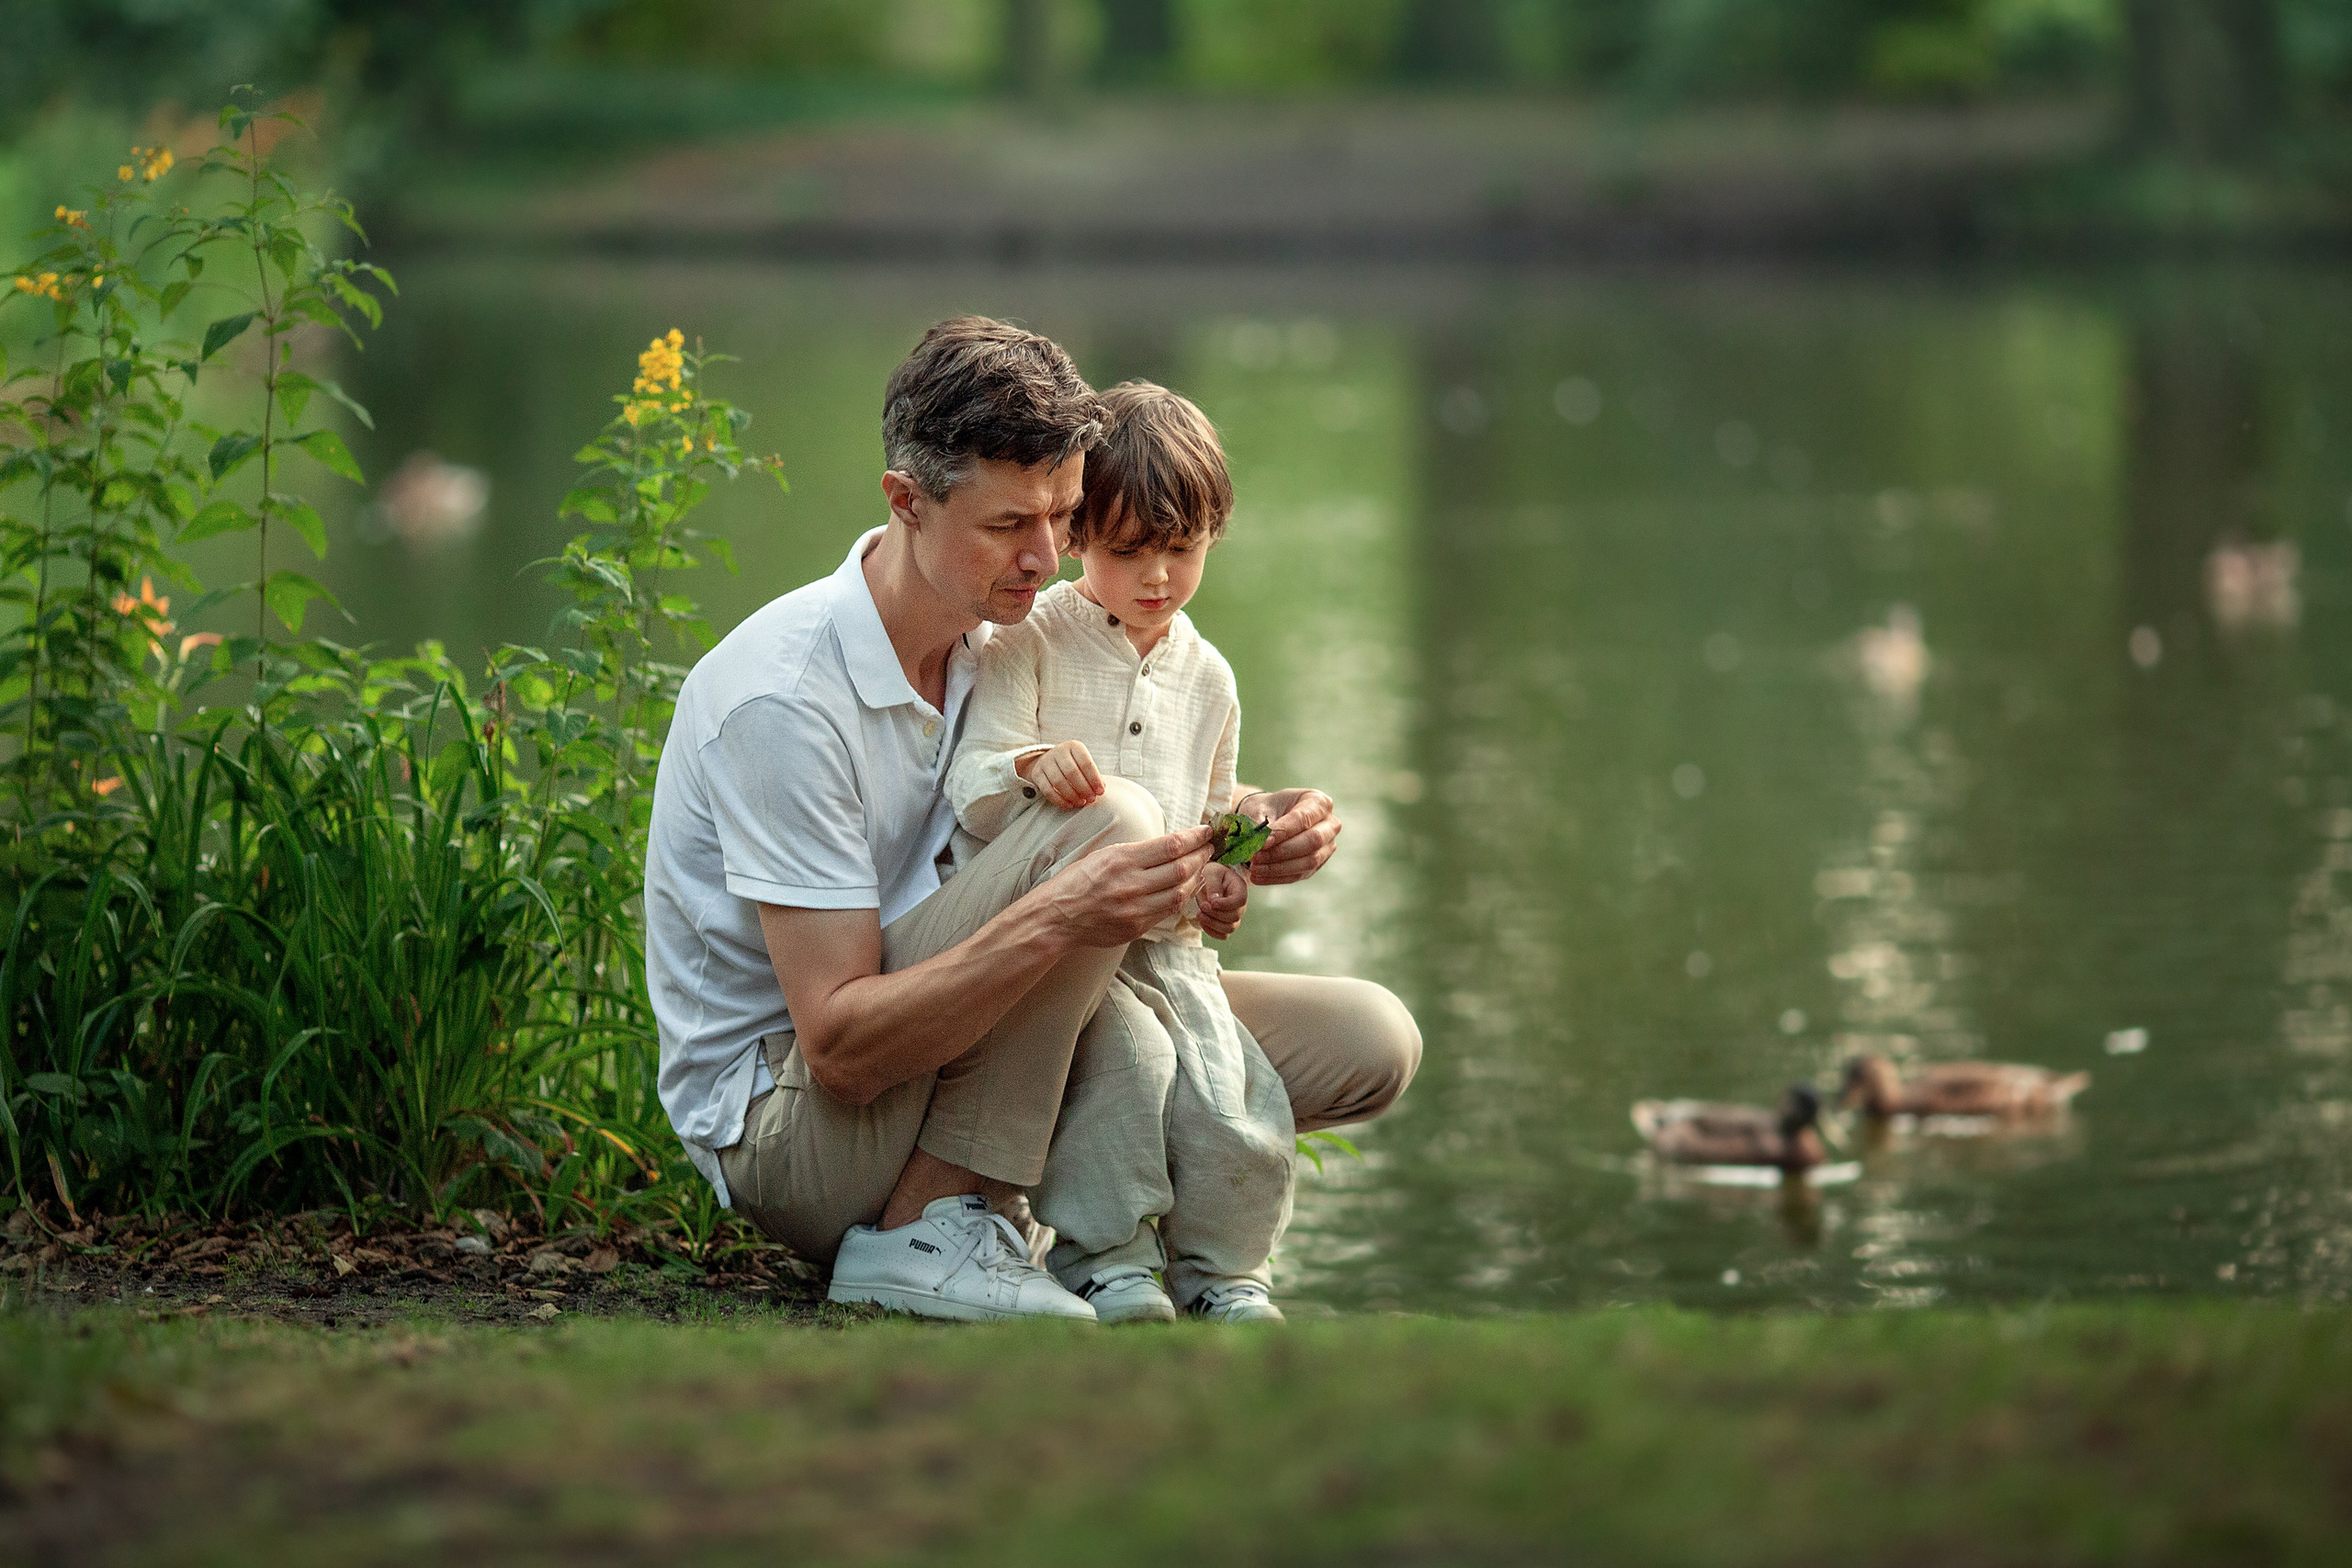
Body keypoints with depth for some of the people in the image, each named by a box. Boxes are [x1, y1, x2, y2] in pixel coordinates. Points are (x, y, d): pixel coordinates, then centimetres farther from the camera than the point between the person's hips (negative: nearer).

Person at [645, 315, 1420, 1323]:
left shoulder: (997, 637, 3)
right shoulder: (783, 699, -23)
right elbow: (839, 1048, -26)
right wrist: (1054, 921, -39)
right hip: (781, 1119, -8)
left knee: (1370, 1043, -1)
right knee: (1110, 816, -26)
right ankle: (923, 1232, -21)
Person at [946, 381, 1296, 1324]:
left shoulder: (1206, 678, 15)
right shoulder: (1030, 642, -1)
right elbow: (973, 793, -10)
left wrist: (1223, 882, 4)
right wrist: (1031, 769, -33)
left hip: (1166, 942, 5)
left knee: (1234, 1094, -17)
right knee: (1130, 1059, -30)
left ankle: (1220, 1270, 4)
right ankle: (1107, 1262, -16)